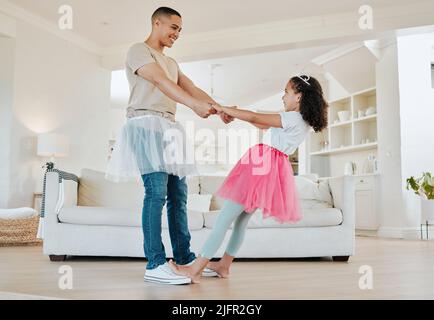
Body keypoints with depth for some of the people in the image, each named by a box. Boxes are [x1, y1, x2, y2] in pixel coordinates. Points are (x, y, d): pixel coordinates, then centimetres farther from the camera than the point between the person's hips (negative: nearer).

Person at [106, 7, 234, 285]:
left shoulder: (171, 62, 27)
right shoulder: (139, 50, 1)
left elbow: (192, 88, 15)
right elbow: (161, 82, -16)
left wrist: (219, 108, -1)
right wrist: (195, 105, -29)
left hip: (169, 128, 8)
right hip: (146, 124, -8)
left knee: (178, 195, 2)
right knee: (157, 192, -16)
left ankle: (185, 258, 7)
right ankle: (155, 265, -14)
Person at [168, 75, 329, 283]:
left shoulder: (294, 119, -12)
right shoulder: (300, 121, 17)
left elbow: (255, 118, -14)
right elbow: (263, 125, 23)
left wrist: (224, 109, -4)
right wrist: (234, 114, 18)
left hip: (262, 167, -10)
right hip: (269, 168, 10)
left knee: (225, 216, -9)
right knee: (241, 218, 15)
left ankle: (195, 269, -8)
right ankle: (224, 265, 23)